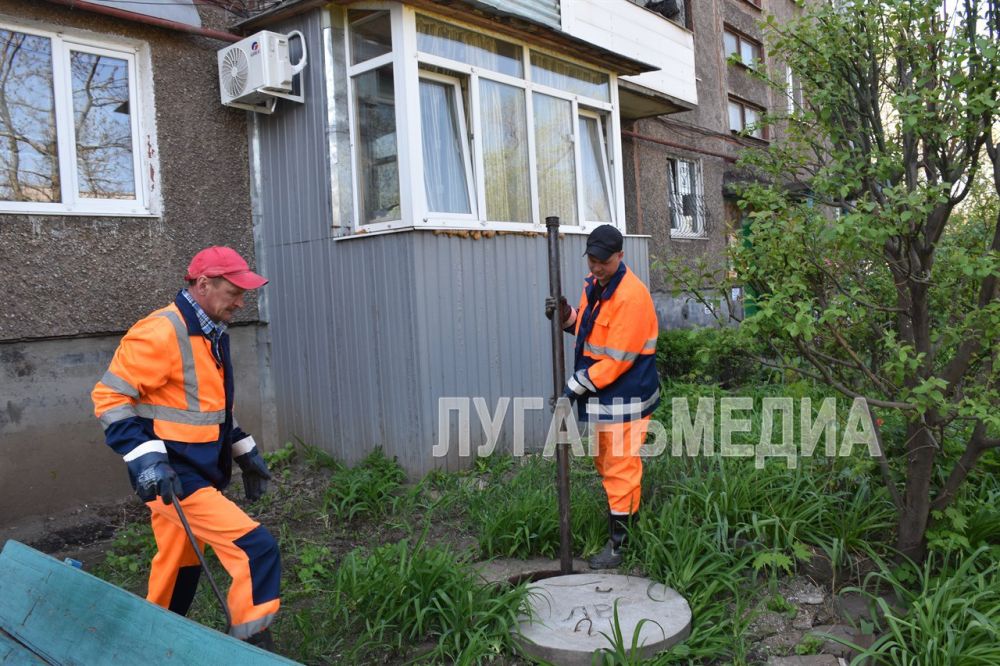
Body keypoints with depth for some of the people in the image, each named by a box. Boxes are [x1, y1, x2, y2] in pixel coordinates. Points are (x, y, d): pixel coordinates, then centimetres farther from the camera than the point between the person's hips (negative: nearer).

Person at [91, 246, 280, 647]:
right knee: (256, 550, -12)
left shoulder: (212, 335, 12)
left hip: (198, 473, 9)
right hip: (171, 478, -9)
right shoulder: (161, 333, -19)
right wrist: (145, 457, -26)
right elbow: (109, 398, -18)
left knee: (179, 570, 20)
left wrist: (244, 451, 19)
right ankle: (253, 646, 1)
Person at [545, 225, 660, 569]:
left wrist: (576, 386, -17)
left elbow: (617, 359, -23)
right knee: (605, 462, 21)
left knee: (620, 469, 0)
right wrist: (565, 314, -3)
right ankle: (629, 517, 38)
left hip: (624, 399, -9)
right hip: (599, 396, 9)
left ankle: (619, 542, 12)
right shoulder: (593, 284, 6)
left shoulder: (631, 295, -23)